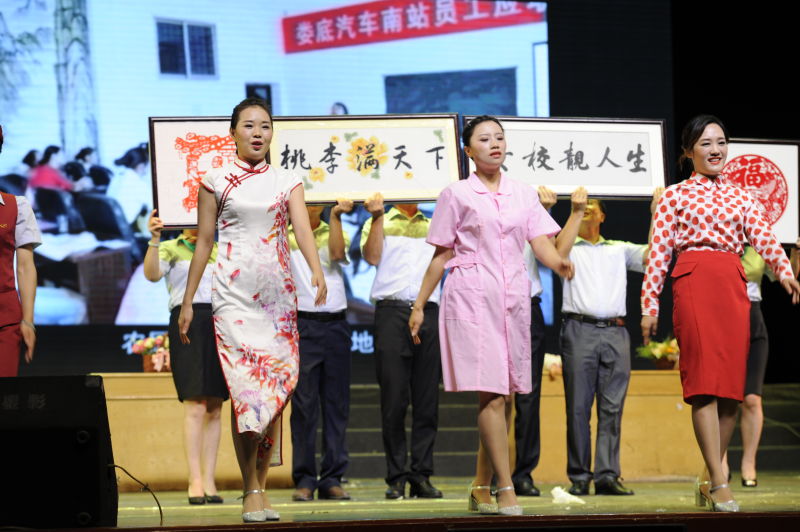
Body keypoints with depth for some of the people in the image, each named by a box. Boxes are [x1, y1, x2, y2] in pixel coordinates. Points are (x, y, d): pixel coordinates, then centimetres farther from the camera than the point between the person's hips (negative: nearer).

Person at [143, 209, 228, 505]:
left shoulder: (219, 250, 20)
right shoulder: (171, 249, 7)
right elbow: (152, 274, -11)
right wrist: (154, 239, -24)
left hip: (220, 323, 4)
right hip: (188, 322, -4)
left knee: (214, 409, 1)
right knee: (195, 406, -13)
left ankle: (209, 481, 3)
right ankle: (195, 481, -15)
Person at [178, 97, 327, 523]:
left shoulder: (287, 182, 10)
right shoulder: (216, 181, 5)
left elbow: (303, 228, -5)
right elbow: (203, 242, 7)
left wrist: (317, 271, -24)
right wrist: (187, 301, 5)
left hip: (278, 293, 3)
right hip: (234, 292, -3)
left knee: (276, 385, 0)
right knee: (247, 386, -12)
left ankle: (260, 486, 10)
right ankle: (251, 492, -7)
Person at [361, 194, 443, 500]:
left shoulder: (435, 227, 23)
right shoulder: (379, 223, 15)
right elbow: (372, 257, -1)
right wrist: (377, 216, -5)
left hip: (428, 312, 3)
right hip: (392, 311, -3)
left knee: (427, 400, -1)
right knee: (394, 400, -5)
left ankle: (421, 475, 1)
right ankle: (396, 477, -2)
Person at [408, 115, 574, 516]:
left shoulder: (524, 195, 14)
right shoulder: (456, 195, 5)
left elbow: (542, 244, 3)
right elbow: (441, 256, 7)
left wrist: (560, 264, -19)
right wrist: (419, 305, 5)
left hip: (513, 296, 4)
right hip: (471, 295, -4)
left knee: (504, 395, 4)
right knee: (490, 392, -12)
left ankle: (481, 488, 13)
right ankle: (505, 489, -14)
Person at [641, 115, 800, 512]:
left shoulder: (740, 197, 19)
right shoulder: (675, 196, 9)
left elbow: (763, 237, 4)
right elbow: (658, 253, 4)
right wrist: (649, 305, -3)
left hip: (734, 286, 5)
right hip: (694, 283, -4)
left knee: (732, 387, 2)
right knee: (705, 381, -12)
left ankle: (708, 481, 12)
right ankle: (719, 482, -15)